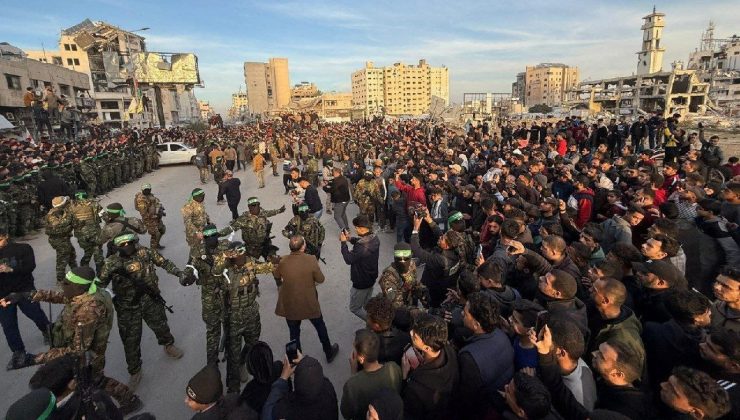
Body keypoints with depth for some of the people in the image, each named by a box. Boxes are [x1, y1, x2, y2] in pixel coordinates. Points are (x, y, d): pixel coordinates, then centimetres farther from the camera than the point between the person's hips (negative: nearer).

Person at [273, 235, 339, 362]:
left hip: (290, 305, 1)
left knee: (294, 332, 20)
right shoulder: (311, 260, -22)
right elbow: (320, 279, -12)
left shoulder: (283, 261, -15)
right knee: (320, 327, 23)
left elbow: (276, 276, 5)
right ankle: (329, 353, 41)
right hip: (310, 303, -1)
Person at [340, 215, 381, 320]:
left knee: (354, 308, 12)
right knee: (366, 306, 26)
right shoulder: (375, 239, -7)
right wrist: (350, 239, 1)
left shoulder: (362, 247, -35)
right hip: (371, 279, 8)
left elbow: (349, 259, -23)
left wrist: (344, 242, -15)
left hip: (361, 282, -8)